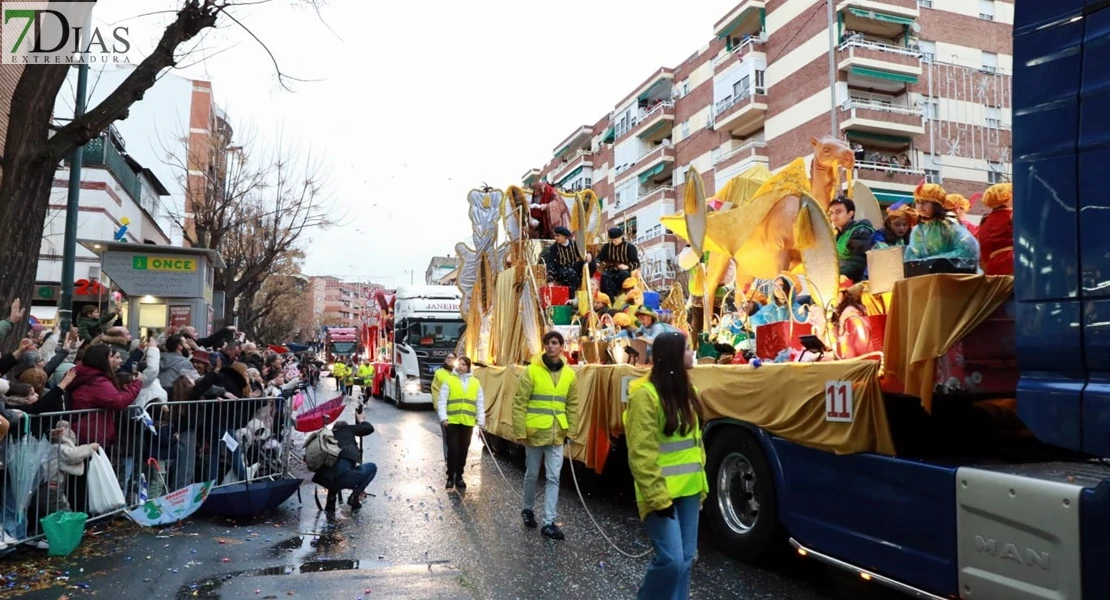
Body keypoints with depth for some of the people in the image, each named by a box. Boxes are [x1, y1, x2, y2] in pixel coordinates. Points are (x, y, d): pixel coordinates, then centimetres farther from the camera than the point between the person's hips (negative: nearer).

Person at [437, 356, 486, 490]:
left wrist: (481, 421, 2)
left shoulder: (475, 383, 8)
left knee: (463, 450, 8)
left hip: (468, 423, 2)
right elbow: (442, 401, -3)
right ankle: (450, 477, 12)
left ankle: (459, 476, 20)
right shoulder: (449, 381, 1)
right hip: (452, 421, -2)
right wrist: (443, 418, -14)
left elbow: (480, 403, 8)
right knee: (452, 450, 0)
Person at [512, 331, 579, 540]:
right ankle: (528, 509, 35)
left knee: (554, 478, 2)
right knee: (532, 474, 13)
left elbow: (572, 405, 10)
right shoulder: (531, 371, -8)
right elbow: (519, 403, -9)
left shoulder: (569, 374, 4)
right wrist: (520, 432, -12)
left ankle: (548, 523, 9)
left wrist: (571, 430, 5)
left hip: (556, 434, 3)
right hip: (534, 432, -3)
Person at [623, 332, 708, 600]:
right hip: (661, 492, -8)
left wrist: (701, 483, 13)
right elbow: (640, 454, -18)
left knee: (686, 558, 11)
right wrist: (657, 498, -19)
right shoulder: (645, 394, -16)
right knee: (671, 560, -10)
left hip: (688, 488, 8)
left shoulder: (685, 389, 11)